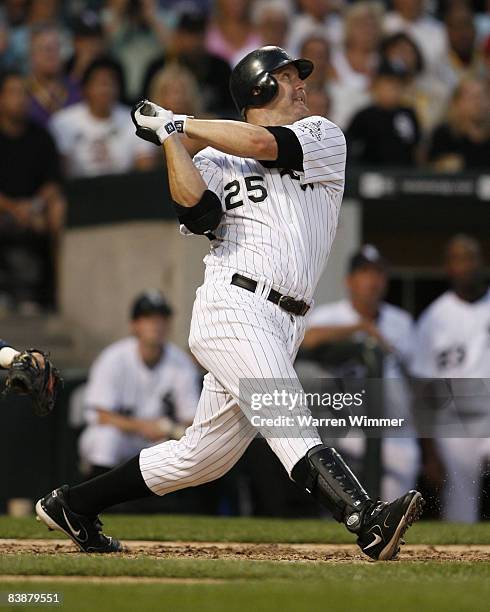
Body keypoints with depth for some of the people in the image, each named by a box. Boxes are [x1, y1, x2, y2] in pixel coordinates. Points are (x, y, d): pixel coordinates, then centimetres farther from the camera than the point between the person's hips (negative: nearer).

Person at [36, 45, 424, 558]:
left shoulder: (324, 138, 15)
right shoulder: (215, 161, 9)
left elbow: (261, 144, -3)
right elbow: (193, 203, -12)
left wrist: (178, 122, 4)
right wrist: (170, 136, -9)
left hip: (283, 325, 5)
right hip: (233, 308, -5)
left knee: (203, 456, 9)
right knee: (289, 421, -22)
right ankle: (367, 522, -39)